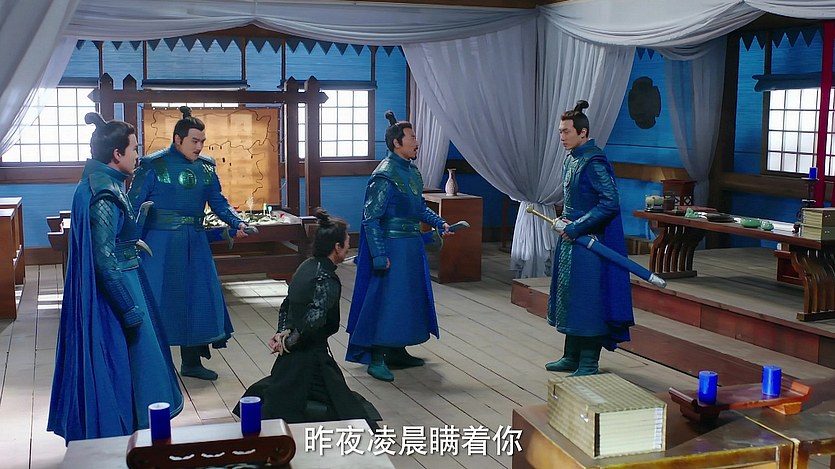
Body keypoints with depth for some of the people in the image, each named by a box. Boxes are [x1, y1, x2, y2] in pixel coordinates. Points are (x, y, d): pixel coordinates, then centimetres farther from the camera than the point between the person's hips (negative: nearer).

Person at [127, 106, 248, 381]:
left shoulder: (206, 167, 7)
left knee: (198, 297, 8)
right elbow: (134, 205, -7)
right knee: (157, 298, -3)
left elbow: (218, 202, 8)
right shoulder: (153, 165, -8)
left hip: (194, 243, 5)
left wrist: (236, 223, -10)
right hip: (160, 242, -5)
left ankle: (192, 362, 23)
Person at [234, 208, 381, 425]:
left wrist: (282, 332, 1)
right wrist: (288, 342, -18)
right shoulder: (327, 281, -20)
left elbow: (286, 305, 12)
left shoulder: (307, 266, 6)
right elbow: (314, 320, -31)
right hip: (311, 359, -9)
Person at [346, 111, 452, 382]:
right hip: (391, 247, -9)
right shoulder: (384, 175, -18)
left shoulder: (412, 171, 9)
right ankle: (376, 359, 3)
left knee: (409, 298, 15)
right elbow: (370, 218, -19)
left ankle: (397, 352, 27)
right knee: (385, 299, -5)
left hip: (412, 245, 9)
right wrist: (379, 256, -22)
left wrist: (440, 223, 7)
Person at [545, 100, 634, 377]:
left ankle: (589, 364, 6)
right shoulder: (570, 159, 10)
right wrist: (566, 223, 7)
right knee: (569, 296, 15)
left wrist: (577, 227, -20)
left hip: (591, 242, -10)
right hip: (572, 239, 10)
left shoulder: (594, 162, -18)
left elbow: (610, 203, -23)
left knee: (588, 300, -3)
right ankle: (572, 357, 27)